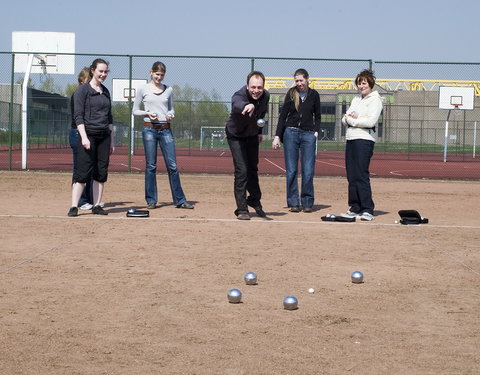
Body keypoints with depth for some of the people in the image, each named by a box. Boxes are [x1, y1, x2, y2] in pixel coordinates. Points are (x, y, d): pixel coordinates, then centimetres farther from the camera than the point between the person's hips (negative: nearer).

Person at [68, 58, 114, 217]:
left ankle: (96, 206, 10)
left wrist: (112, 139, 16)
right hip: (88, 135, -6)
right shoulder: (83, 89, -3)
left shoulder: (105, 91, 16)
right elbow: (78, 116, -9)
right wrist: (84, 137, -18)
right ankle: (74, 207, -8)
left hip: (104, 136, 6)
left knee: (101, 172, 4)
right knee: (83, 172, -9)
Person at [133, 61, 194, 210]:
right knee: (151, 166, 1)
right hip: (149, 129, -2)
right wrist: (147, 113, -12)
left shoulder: (169, 90, 10)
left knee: (172, 165, -1)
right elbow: (135, 110, 6)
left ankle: (179, 200, 4)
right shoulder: (143, 89, 4)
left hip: (165, 129, 2)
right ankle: (151, 200, 10)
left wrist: (170, 115, -3)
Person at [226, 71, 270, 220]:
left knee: (253, 169, 17)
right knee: (241, 171, -14)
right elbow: (237, 104, -59)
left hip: (252, 135, 5)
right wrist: (247, 106, -81)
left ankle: (254, 200, 38)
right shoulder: (239, 95, -34)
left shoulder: (265, 96, -14)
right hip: (236, 136, -5)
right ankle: (241, 209, -5)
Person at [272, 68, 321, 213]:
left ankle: (307, 202, 6)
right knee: (291, 171, -1)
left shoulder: (314, 95, 7)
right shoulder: (291, 94, 5)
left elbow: (317, 116, 16)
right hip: (291, 133, 0)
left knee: (308, 171, -5)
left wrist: (316, 132, 0)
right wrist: (277, 136, -1)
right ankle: (293, 203, 6)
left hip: (308, 135, 0)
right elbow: (283, 115, 6)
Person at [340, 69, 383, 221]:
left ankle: (367, 210, -12)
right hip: (351, 139, 8)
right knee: (351, 175, 6)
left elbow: (370, 121, -15)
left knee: (361, 175, -13)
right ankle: (355, 208, 12)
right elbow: (344, 120, 18)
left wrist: (351, 120, -6)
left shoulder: (375, 100, -2)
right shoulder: (356, 99, 22)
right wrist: (348, 118, -5)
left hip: (364, 139, -8)